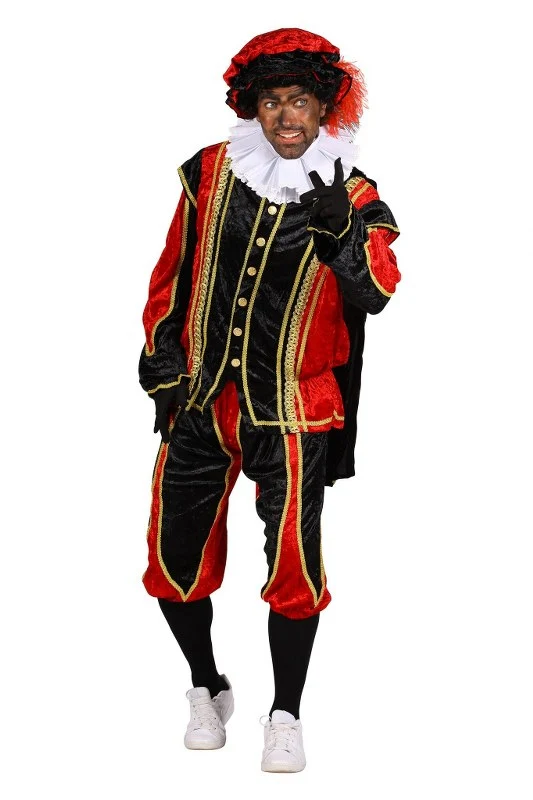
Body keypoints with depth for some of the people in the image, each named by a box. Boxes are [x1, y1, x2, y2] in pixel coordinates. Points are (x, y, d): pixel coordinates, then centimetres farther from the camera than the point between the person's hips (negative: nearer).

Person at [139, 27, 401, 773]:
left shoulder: (351, 193, -4)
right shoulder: (212, 171, 3)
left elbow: (376, 295, -19)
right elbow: (173, 272, 13)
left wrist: (342, 233, -36)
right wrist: (163, 362, 7)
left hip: (289, 409, -3)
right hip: (199, 402, 3)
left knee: (294, 559, -9)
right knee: (175, 558, 7)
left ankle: (286, 715, 12)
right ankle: (207, 689, 32)